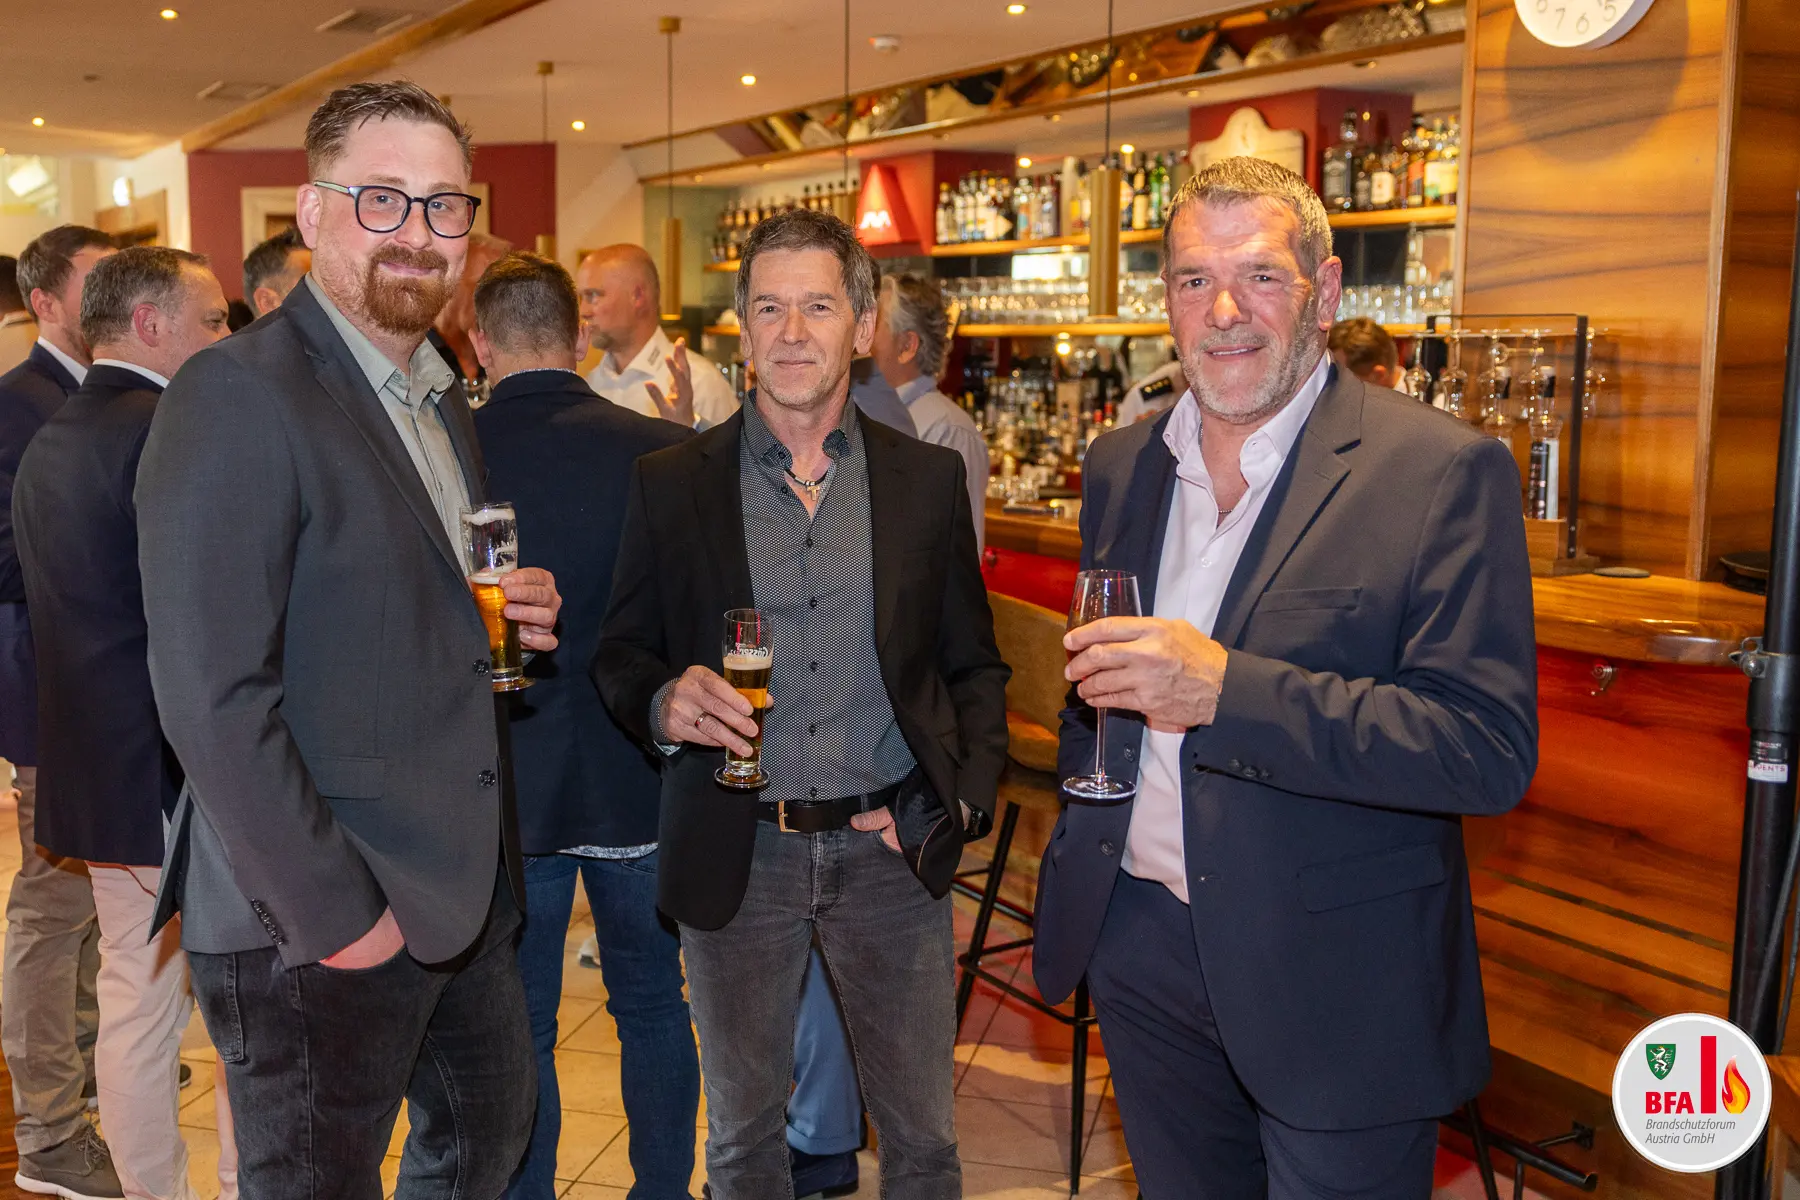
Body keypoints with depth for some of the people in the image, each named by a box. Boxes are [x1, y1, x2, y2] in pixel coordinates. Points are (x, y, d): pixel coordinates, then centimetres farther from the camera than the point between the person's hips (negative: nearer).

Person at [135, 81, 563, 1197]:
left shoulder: (444, 400, 12)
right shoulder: (236, 394, -17)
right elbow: (215, 695, -22)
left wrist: (508, 619, 1)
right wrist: (331, 912, -20)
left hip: (465, 894, 9)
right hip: (317, 930, -8)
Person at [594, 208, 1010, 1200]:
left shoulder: (929, 479, 3)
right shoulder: (670, 484, 0)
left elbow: (973, 664, 8)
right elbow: (620, 659, 5)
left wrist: (967, 798, -5)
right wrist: (662, 702, -17)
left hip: (891, 851, 1)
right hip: (736, 852, 0)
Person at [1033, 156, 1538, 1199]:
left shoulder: (1444, 473, -14)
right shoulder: (1123, 465, 5)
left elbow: (1492, 750, -21)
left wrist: (1226, 689, -29)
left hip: (1336, 987, -5)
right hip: (1138, 944, 6)